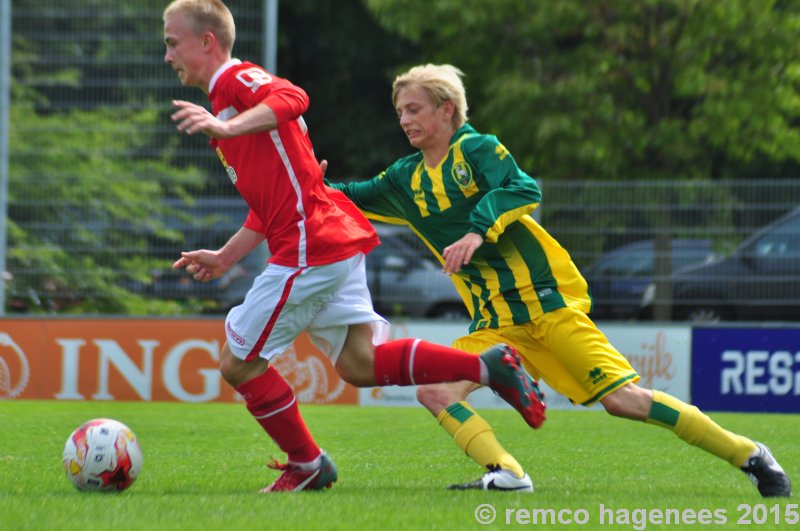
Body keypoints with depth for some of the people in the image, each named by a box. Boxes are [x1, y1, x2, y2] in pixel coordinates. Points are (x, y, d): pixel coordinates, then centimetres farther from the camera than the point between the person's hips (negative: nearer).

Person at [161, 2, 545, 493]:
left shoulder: (237, 80, -4)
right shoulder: (224, 103, 27)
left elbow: (293, 99, -28)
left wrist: (228, 128, -36)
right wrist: (224, 258, 26)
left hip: (311, 248, -10)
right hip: (339, 245, 10)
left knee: (239, 364, -1)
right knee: (359, 365, 5)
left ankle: (307, 466, 9)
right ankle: (491, 366, 2)